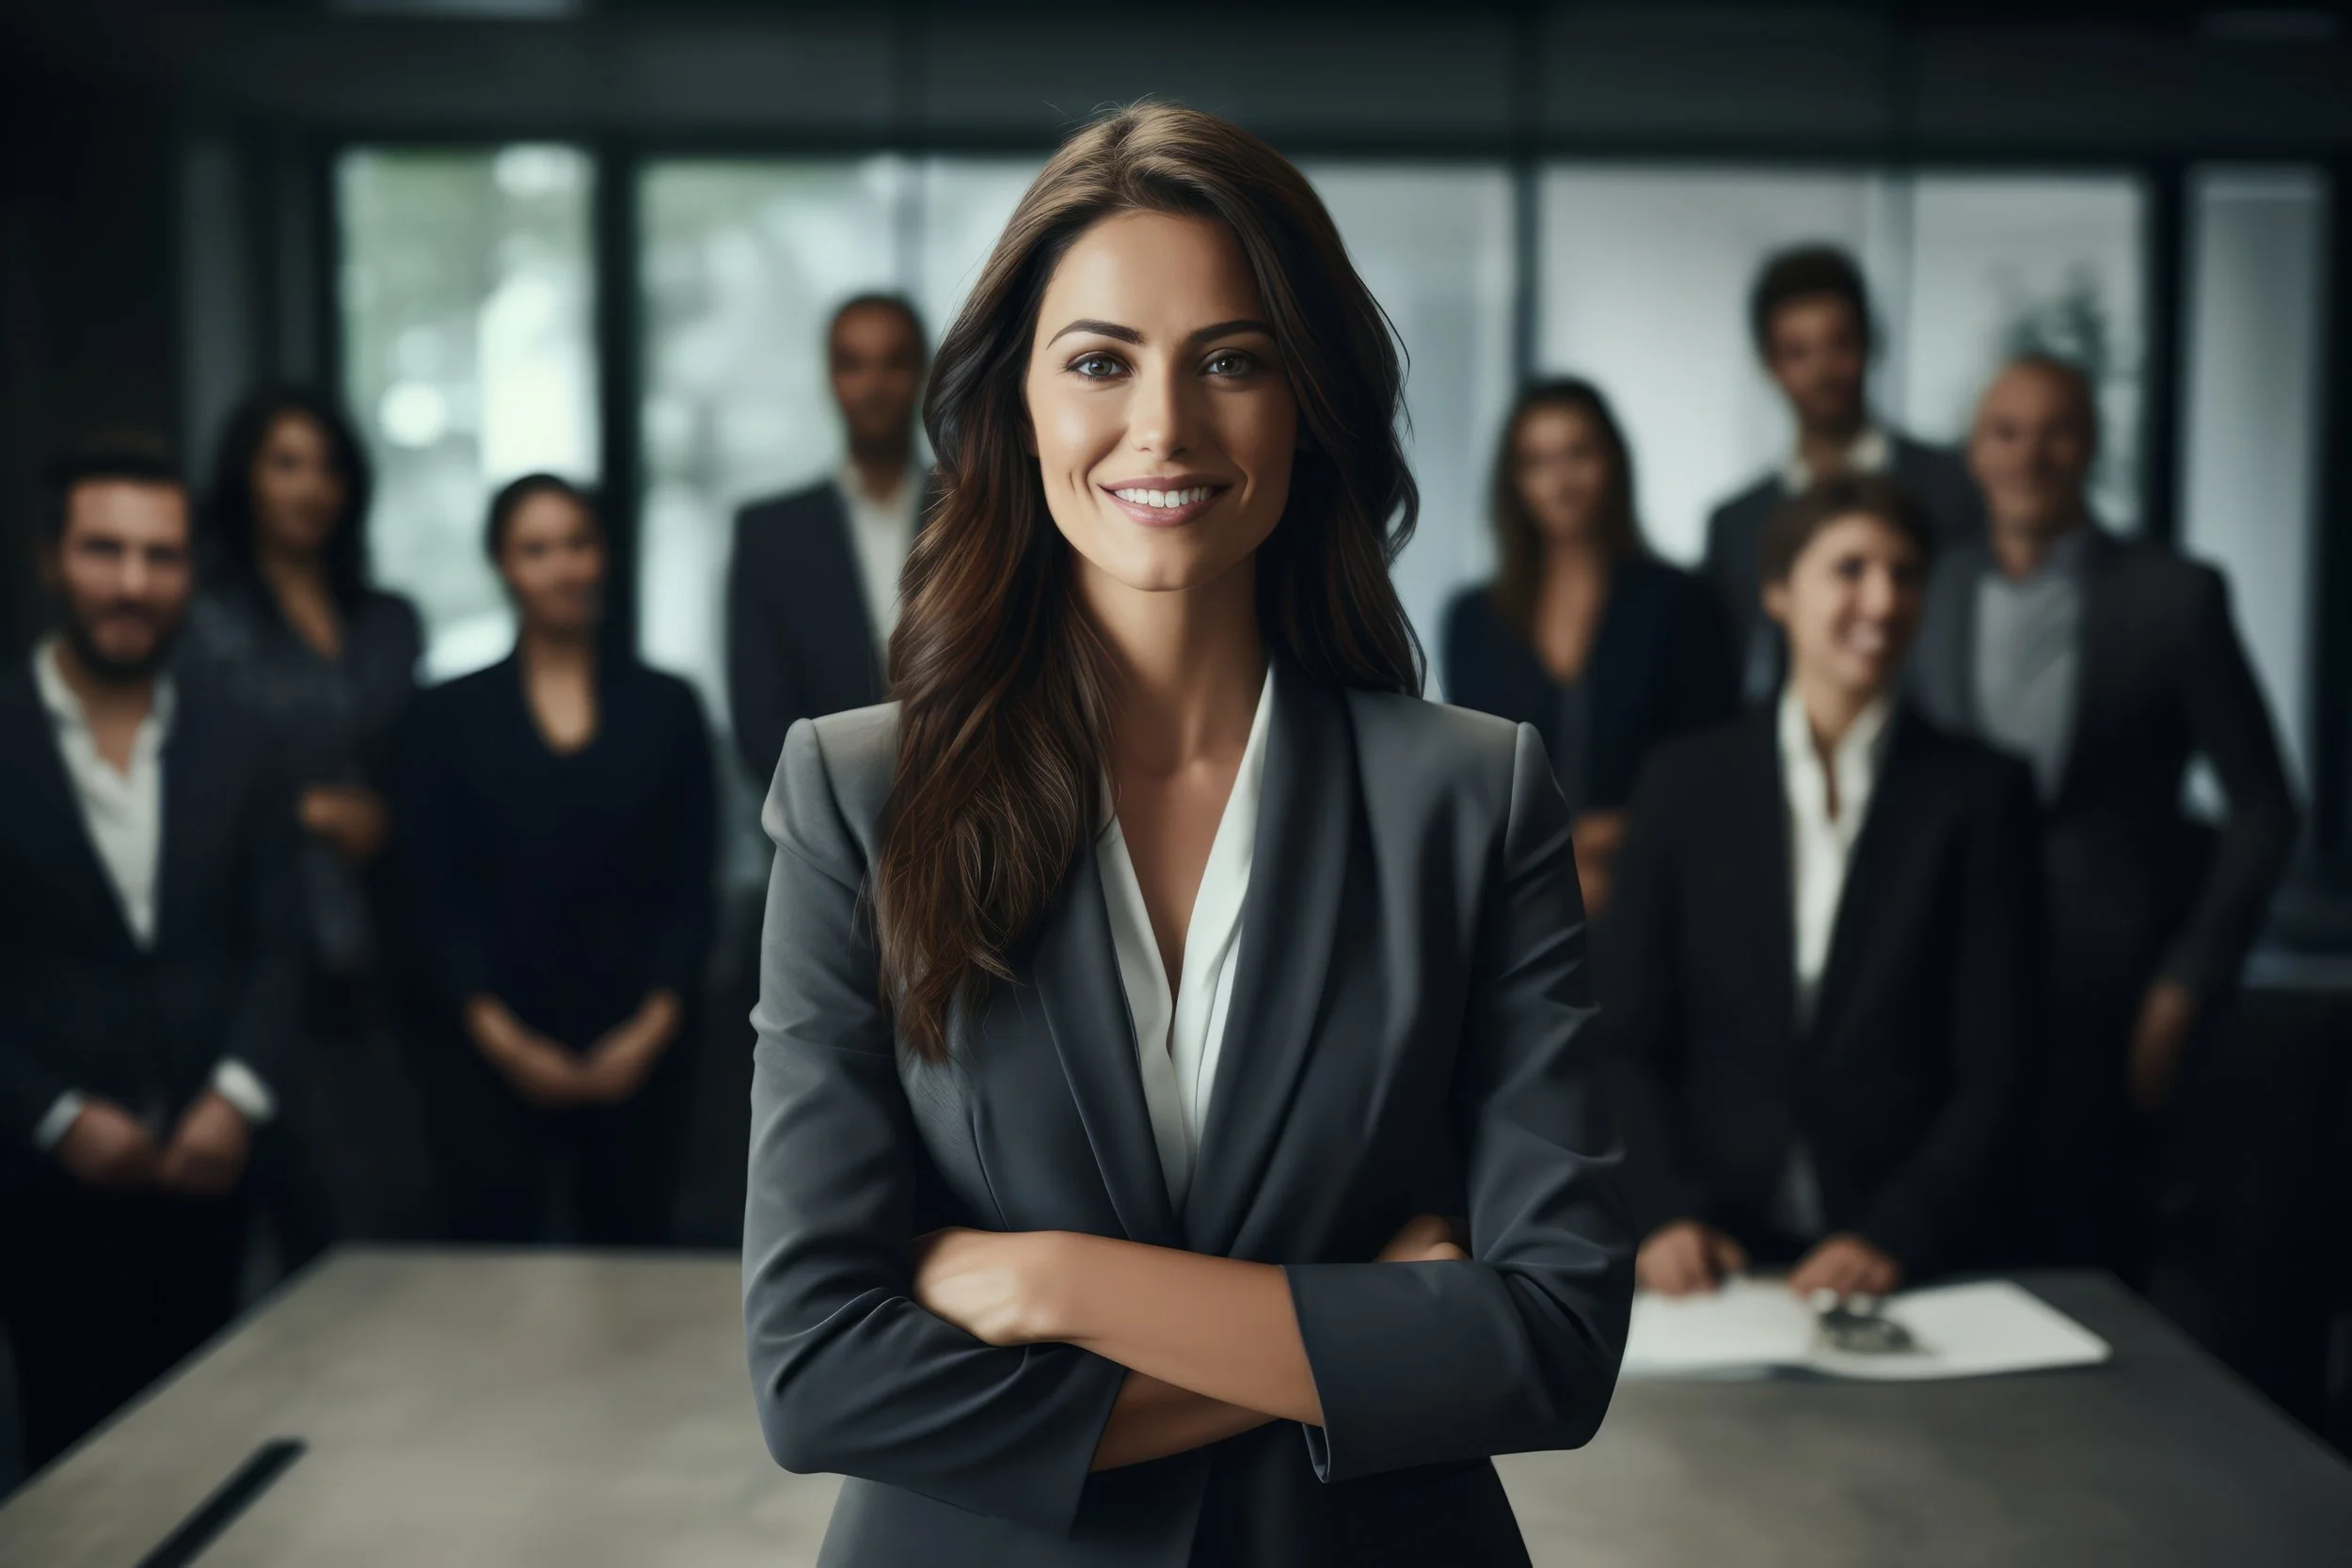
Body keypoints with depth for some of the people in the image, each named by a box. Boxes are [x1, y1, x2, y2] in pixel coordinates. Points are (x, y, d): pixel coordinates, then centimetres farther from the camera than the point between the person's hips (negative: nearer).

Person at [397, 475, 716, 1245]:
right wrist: (501, 1037, -8)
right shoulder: (448, 717, 7)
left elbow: (691, 886, 6)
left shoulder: (666, 707, 9)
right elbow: (435, 895, 3)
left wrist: (655, 1024, -6)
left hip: (636, 1057, 1)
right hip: (493, 1058, -1)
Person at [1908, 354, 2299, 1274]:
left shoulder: (2175, 596, -2)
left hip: (2109, 998, -2)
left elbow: (2262, 809, 0)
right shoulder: (1932, 595, 6)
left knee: (2089, 1269, 0)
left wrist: (2185, 990, -5)